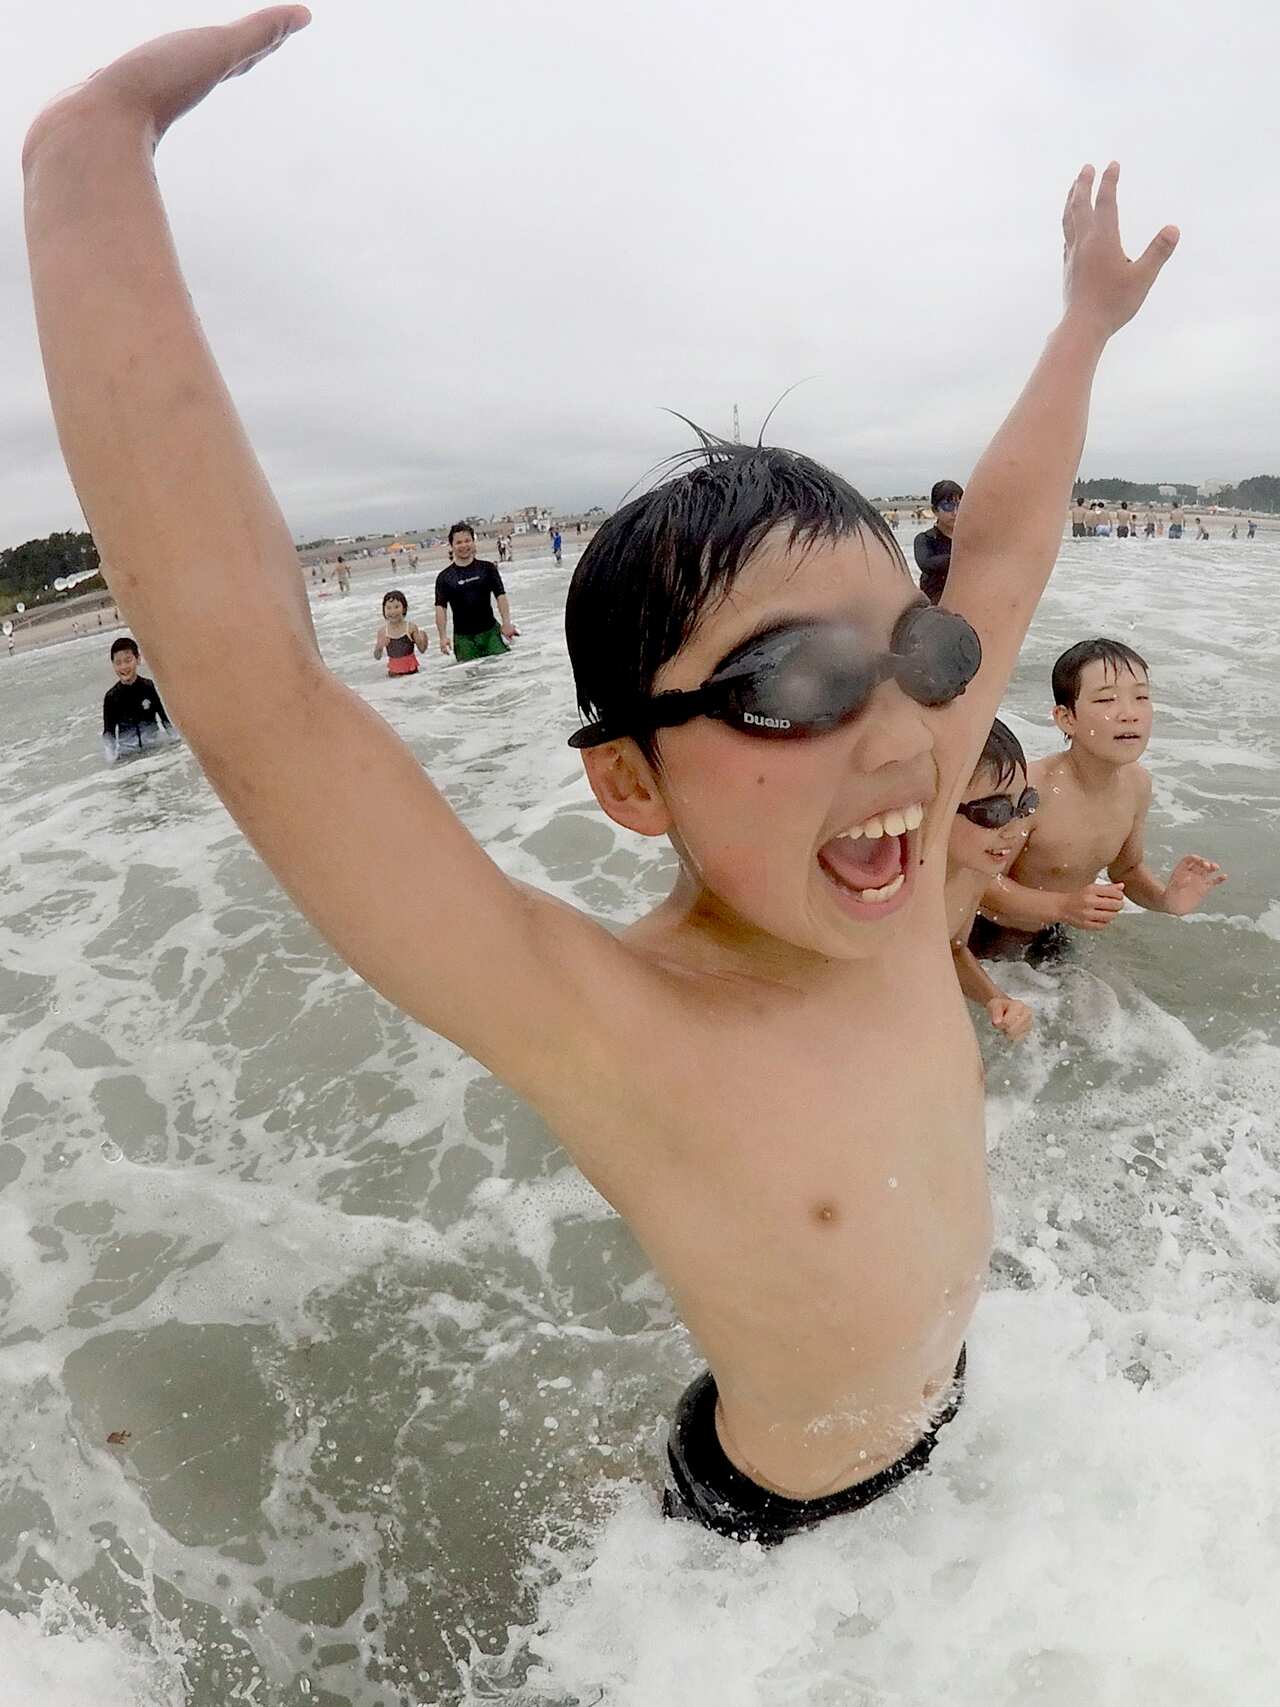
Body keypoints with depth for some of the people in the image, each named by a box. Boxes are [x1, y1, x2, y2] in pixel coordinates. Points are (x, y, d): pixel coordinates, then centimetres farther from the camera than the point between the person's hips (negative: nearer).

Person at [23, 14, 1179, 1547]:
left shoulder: (896, 878, -23)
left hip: (952, 1416, 5)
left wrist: (1087, 320, -1)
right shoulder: (605, 1043, -41)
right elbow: (247, 695, -52)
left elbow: (1002, 555, -11)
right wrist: (95, 159, -46)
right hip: (777, 1514, -4)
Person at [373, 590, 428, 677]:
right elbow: (377, 657, 2)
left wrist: (424, 638, -21)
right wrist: (379, 647, -18)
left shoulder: (411, 627, -6)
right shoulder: (382, 631, -3)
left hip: (411, 669, 0)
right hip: (394, 672, 0)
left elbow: (422, 649, -2)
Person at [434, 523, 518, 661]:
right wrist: (443, 636, -12)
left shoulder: (487, 568, 4)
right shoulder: (444, 577, 2)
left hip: (491, 631, 1)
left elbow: (500, 595, 1)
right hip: (463, 637, 0)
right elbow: (441, 607, -1)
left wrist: (506, 623, -11)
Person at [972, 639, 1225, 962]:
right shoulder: (1030, 787, -33)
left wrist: (1166, 899, -15)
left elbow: (1127, 869, 5)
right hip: (990, 940, -6)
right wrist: (1063, 906, -37)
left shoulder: (1138, 784, -11)